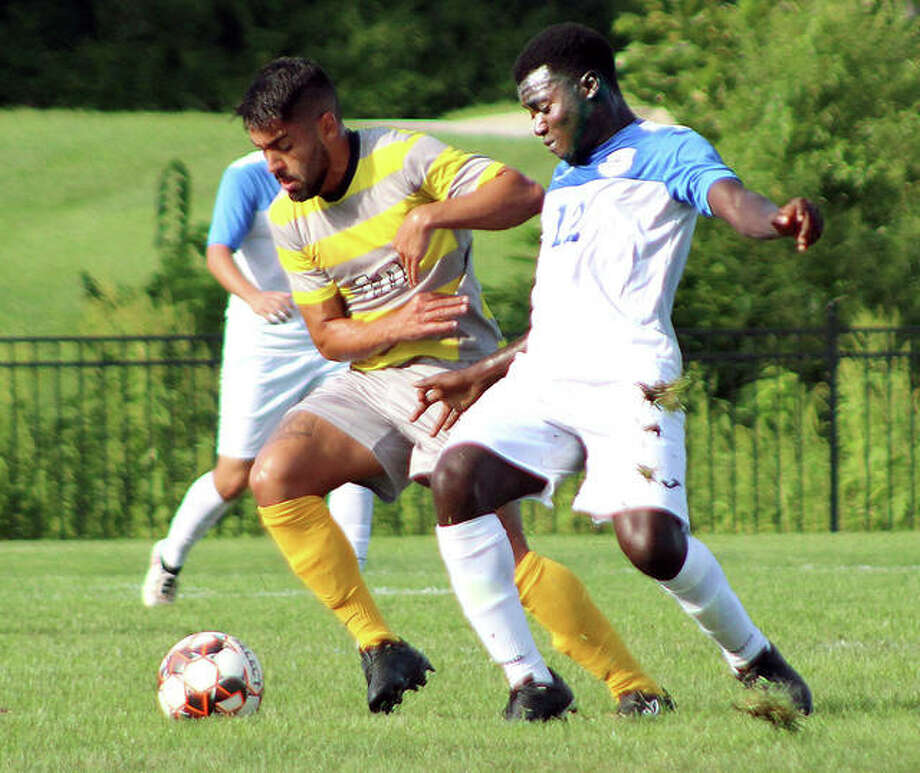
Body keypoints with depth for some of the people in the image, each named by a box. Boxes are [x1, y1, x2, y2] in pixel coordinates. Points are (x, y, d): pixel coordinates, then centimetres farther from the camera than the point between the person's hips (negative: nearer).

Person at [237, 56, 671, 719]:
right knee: (274, 476, -18)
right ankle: (381, 651, -13)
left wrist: (429, 216, -32)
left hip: (455, 373, -6)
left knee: (501, 553, -16)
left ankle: (634, 686, -6)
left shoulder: (405, 159, -12)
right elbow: (327, 333, 7)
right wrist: (399, 326, -12)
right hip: (370, 382, 6)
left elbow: (524, 194, -20)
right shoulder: (289, 218, 4)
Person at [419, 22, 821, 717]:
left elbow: (731, 198, -17)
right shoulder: (565, 178, 30)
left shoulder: (666, 151, 6)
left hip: (626, 377, -7)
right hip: (541, 375, 7)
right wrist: (483, 375, 28)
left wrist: (779, 218, -39)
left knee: (653, 542, -23)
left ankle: (754, 660, 7)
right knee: (457, 476, -22)